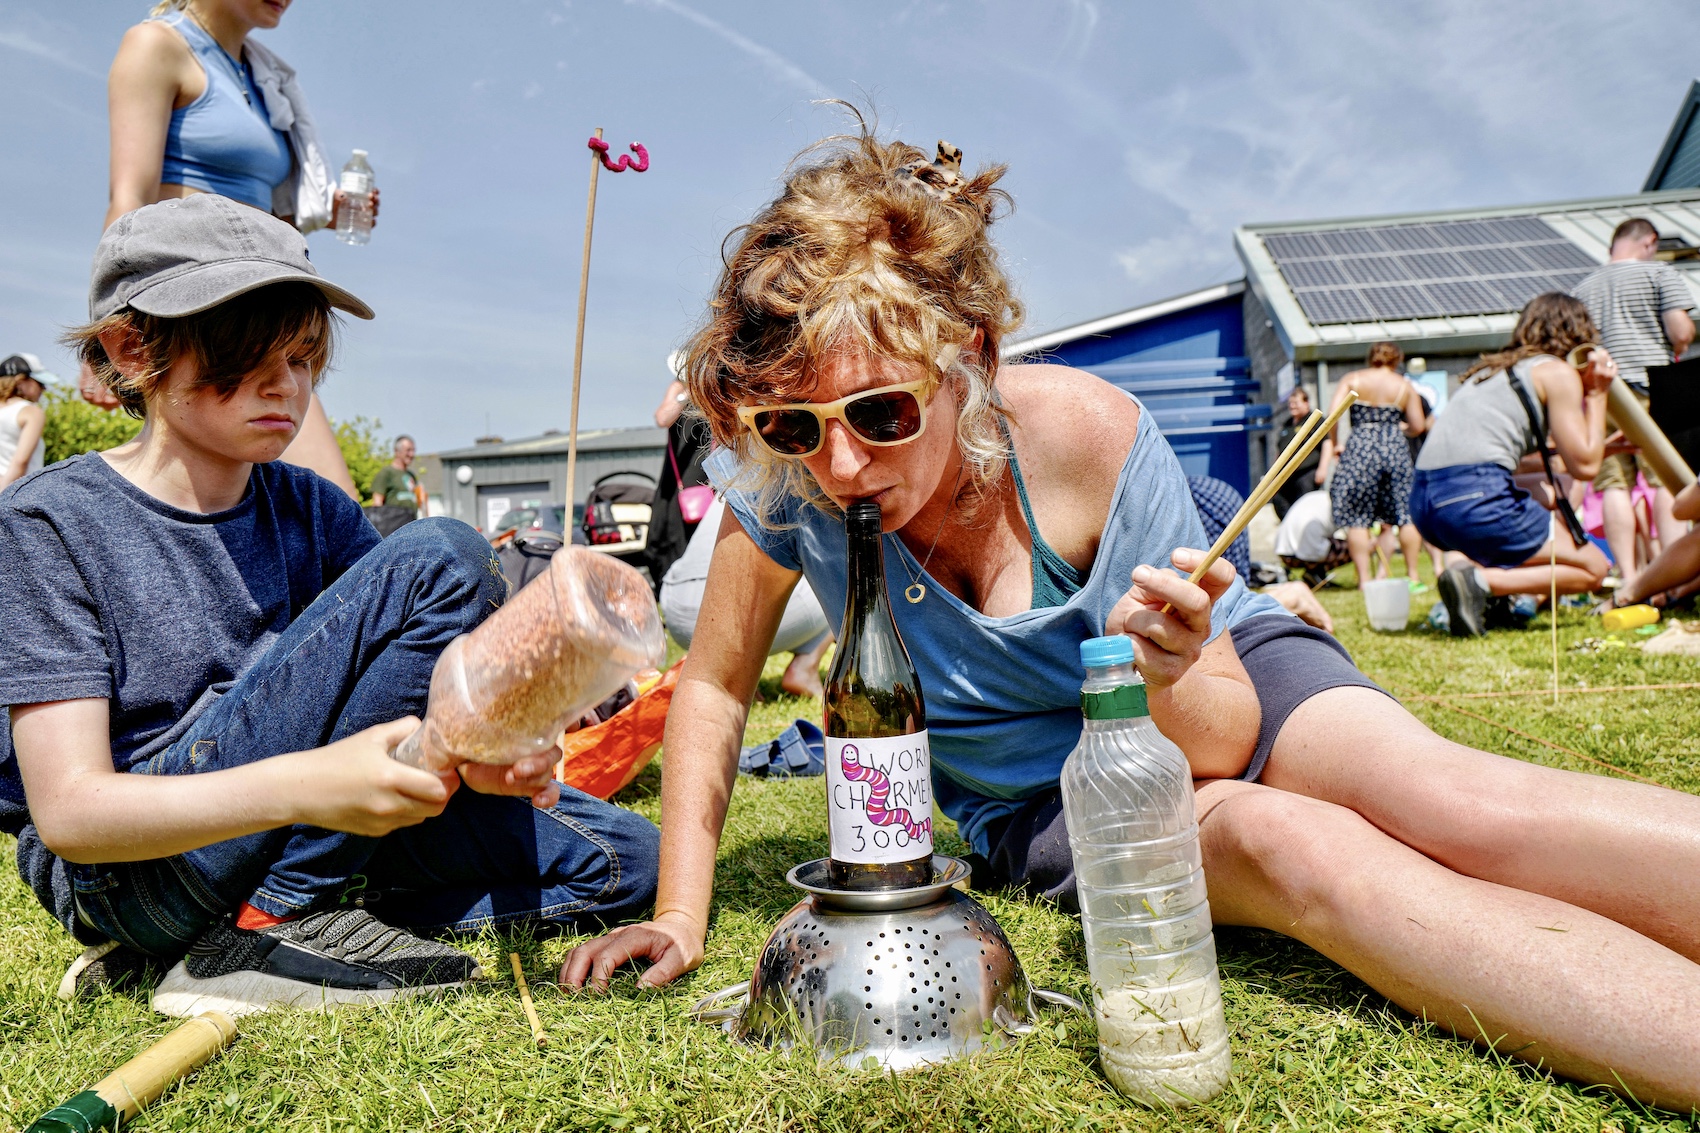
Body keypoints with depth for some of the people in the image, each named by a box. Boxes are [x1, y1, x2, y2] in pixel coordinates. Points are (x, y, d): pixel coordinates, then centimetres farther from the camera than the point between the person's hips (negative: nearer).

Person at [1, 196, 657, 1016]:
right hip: (132, 870, -6)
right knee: (440, 557, -21)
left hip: (313, 840, 6)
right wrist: (307, 787, -35)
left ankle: (283, 916, -5)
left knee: (619, 859, -3)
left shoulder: (313, 511, 7)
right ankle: (276, 924, -16)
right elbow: (69, 809, -17)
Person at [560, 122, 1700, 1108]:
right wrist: (681, 912, -13)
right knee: (1284, 843, -32)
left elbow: (1218, 740, -17)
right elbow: (714, 687, -8)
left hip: (1218, 681, 0)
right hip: (1045, 804, 0)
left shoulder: (1088, 433, -25)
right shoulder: (786, 481, -21)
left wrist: (1173, 674, -40)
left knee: (1462, 807, -30)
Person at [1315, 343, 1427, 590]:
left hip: (1360, 449, -1)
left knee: (1356, 517, 2)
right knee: (1405, 515, 8)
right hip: (1396, 449, 1)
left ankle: (1364, 578, -2)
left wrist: (1332, 445, 2)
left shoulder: (1352, 380, 6)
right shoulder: (1405, 386, 8)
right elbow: (1418, 426, 7)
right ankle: (1413, 575, 13)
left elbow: (1332, 415, -5)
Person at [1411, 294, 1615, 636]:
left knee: (1547, 497, 36)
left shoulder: (1495, 368, 27)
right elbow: (1584, 465, 3)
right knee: (1592, 567, 10)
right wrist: (1596, 395, 14)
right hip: (1475, 501, -8)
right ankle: (1480, 581, -14)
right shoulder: (1559, 372, 6)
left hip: (1424, 503, 8)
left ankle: (1471, 563, 9)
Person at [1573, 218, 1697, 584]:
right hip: (1653, 388, -3)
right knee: (1668, 480, -3)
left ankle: (1629, 577, -3)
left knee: (1615, 485, -1)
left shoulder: (1583, 288, 17)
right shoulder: (1660, 273, 4)